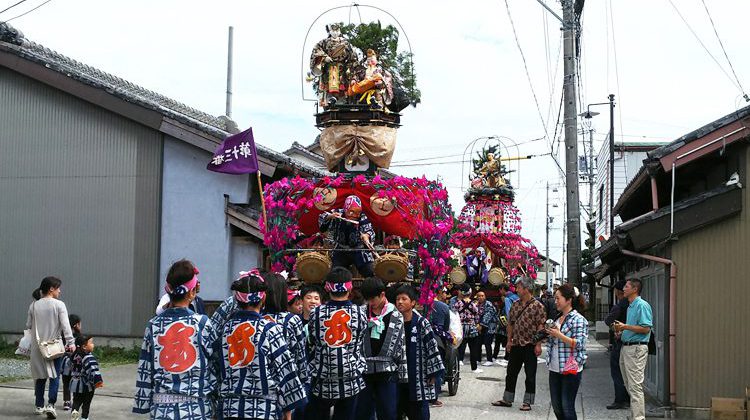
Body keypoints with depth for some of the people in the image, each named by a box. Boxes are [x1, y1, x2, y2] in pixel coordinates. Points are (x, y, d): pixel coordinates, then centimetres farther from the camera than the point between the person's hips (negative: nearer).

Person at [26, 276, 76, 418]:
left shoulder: (34, 305, 2)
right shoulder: (59, 305, -10)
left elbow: (29, 325, 6)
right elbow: (65, 325, -16)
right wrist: (71, 342, -17)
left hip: (38, 346, 4)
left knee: (40, 376, 14)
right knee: (55, 376, 3)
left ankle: (39, 405, 20)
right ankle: (51, 404, -9)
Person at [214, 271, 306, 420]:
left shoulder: (225, 328, 4)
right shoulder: (270, 329, -7)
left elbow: (216, 367, 9)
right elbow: (284, 370, -6)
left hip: (229, 408, 4)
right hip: (264, 408, -4)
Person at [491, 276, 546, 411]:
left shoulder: (537, 306, -9)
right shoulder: (516, 305, 9)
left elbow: (540, 326, -12)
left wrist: (538, 344, -17)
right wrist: (509, 340, 9)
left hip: (530, 346, -6)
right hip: (516, 345, 6)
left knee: (530, 375, 2)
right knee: (511, 373, 12)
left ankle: (528, 402, 10)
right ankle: (507, 399, 22)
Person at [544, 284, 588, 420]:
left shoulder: (578, 320, -9)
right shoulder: (558, 318, 13)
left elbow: (579, 344, -18)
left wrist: (558, 335, -21)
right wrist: (547, 333, 3)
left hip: (570, 369, -8)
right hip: (555, 368, 8)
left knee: (567, 407, -3)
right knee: (556, 406, 11)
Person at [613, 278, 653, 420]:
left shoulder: (642, 305, -12)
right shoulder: (630, 306, 19)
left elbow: (646, 329, -19)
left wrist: (625, 327, -19)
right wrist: (620, 330, 11)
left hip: (636, 348, -10)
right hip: (626, 347, 10)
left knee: (635, 386, -11)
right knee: (629, 385, 14)